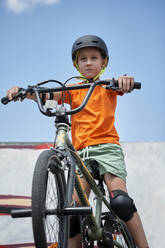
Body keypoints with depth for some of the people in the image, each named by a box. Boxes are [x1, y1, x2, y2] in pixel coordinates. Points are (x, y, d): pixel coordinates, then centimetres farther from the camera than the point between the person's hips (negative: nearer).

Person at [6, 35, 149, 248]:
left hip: (107, 146, -3)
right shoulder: (73, 90, 16)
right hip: (82, 152, 3)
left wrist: (125, 81, -37)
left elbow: (124, 87, -12)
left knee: (120, 200, -22)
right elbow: (47, 95, 2)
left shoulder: (108, 87, 10)